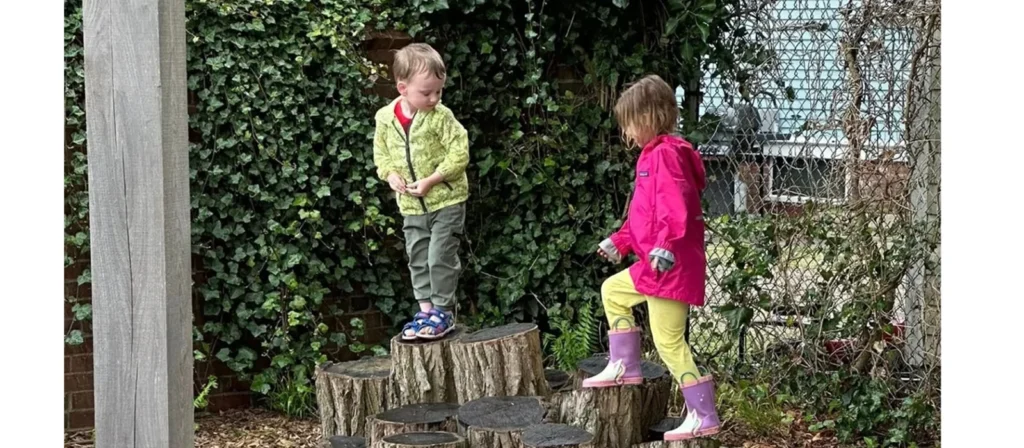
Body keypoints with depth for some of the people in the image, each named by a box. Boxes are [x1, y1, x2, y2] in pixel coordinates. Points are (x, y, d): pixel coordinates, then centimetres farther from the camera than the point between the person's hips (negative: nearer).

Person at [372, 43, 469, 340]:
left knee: (441, 257, -5)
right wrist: (391, 175, -9)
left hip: (446, 200, -5)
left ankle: (443, 311, 5)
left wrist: (431, 180, -20)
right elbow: (381, 153, 10)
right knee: (418, 259, 11)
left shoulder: (441, 117, -16)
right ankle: (426, 309, 20)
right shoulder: (386, 118, -3)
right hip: (411, 206, 5)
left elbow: (459, 153, -16)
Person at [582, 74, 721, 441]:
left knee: (669, 342, -8)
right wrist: (620, 243, 31)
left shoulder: (665, 154, -17)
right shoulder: (653, 154, 16)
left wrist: (666, 247, -39)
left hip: (671, 266, -11)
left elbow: (677, 207, -29)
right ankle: (625, 368, 28)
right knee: (612, 290, 25)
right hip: (653, 266, 11)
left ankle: (704, 417, -3)